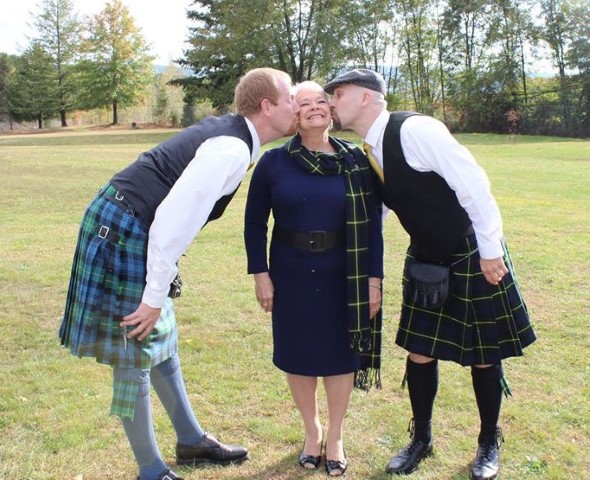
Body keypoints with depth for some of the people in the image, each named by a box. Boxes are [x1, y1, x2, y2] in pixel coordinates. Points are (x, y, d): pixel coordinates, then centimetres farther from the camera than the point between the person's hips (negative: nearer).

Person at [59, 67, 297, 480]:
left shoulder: (228, 133, 9)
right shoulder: (232, 150, -20)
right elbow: (174, 218, -27)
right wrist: (155, 296, -21)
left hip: (136, 228, 10)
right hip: (123, 230, -10)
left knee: (161, 338, 18)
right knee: (136, 351, 1)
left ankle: (191, 441, 35)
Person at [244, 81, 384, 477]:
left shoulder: (356, 160, -3)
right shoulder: (274, 162, -5)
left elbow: (373, 223, -2)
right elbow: (255, 223, 1)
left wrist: (374, 278, -5)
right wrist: (260, 274, -4)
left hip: (344, 275, 0)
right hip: (291, 274, 0)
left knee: (341, 353, 9)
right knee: (298, 354, 11)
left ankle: (335, 436, 31)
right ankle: (312, 431, 35)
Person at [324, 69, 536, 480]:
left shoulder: (415, 129, -24)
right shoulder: (367, 153, 1)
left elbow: (473, 185, -25)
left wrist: (490, 250, -21)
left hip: (473, 255, -6)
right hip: (426, 260, 7)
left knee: (483, 354, 9)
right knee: (419, 352, 10)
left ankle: (489, 441, 32)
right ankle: (421, 438, 32)